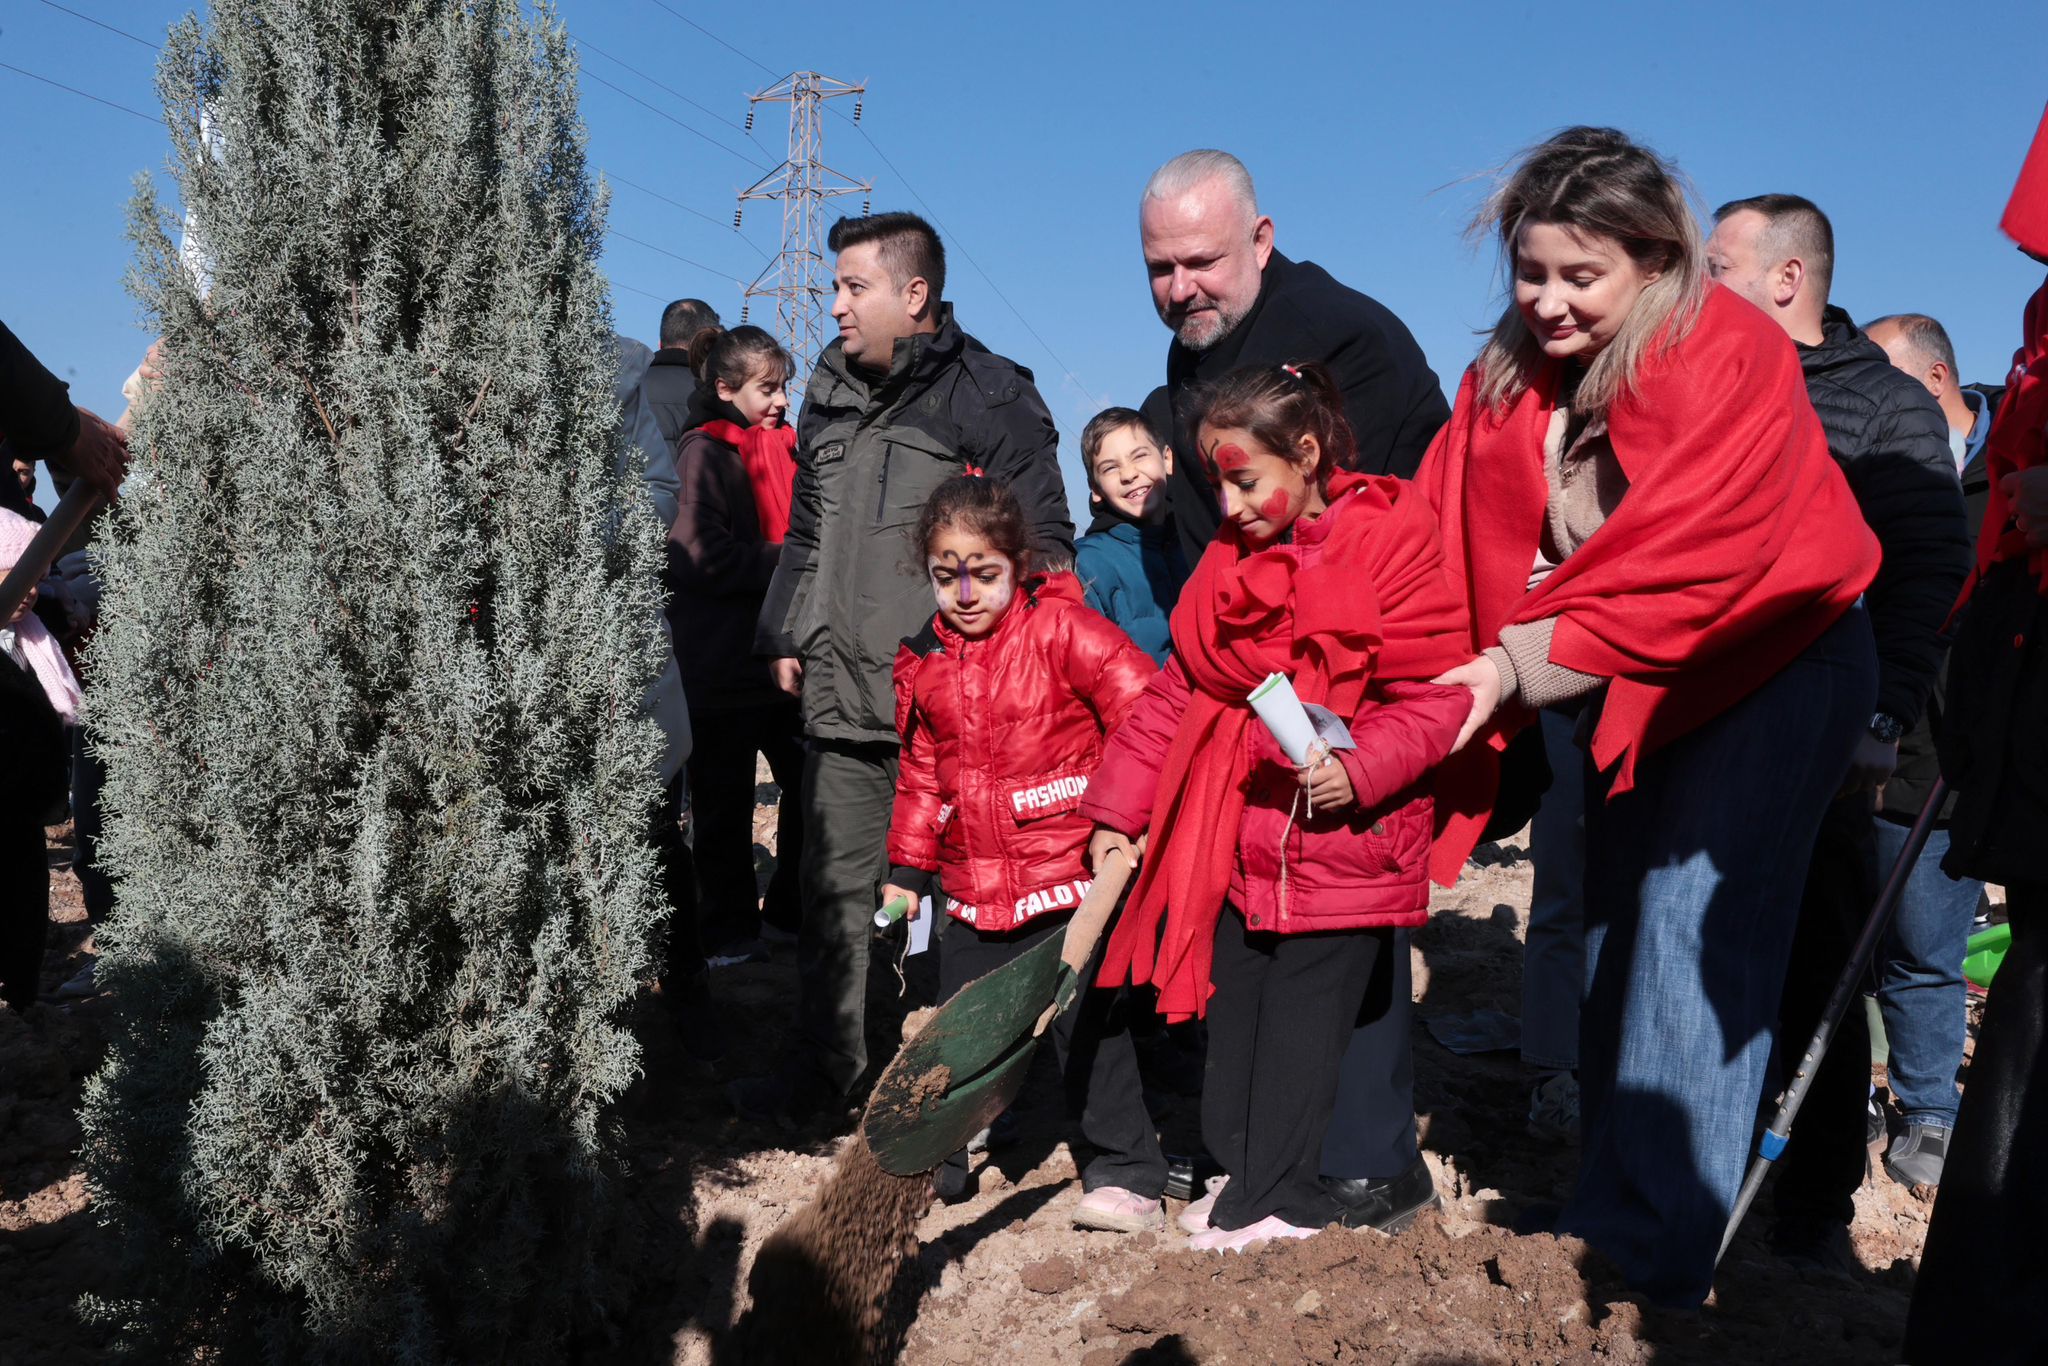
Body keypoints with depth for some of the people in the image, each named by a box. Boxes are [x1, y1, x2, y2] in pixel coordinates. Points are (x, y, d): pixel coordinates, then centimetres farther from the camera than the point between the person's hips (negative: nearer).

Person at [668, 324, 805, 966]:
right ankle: (730, 932, 18)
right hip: (723, 664, -7)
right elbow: (700, 554, -20)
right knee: (725, 804, 5)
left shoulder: (780, 446, 14)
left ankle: (794, 907, 27)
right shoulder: (705, 451, -8)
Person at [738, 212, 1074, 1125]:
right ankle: (820, 1068, 25)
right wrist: (787, 635, 18)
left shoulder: (988, 397, -6)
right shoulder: (830, 392, 14)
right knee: (833, 887, 12)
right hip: (842, 694, 6)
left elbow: (1042, 547, -5)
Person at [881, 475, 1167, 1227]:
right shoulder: (923, 664, 8)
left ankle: (1128, 1176, 12)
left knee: (1087, 1021, 0)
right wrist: (908, 870, 14)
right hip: (974, 889, 5)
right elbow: (921, 773, 16)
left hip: (1070, 879, -5)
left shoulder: (1059, 628, -9)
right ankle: (934, 1160, 31)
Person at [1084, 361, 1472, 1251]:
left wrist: (1357, 769, -26)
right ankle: (1242, 1171, 30)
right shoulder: (1231, 561, 10)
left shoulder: (1390, 544, -9)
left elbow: (1432, 695, -12)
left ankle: (1281, 1198, 16)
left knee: (1302, 1016, 1)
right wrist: (1117, 808, 9)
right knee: (1233, 1005, 14)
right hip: (1237, 831, 6)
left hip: (1339, 838, -6)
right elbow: (1175, 693, 12)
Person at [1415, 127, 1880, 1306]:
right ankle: (1607, 1217, 22)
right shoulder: (1512, 369, -3)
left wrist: (1521, 666, -29)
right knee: (1613, 934, 9)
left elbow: (1684, 563, -30)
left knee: (1693, 933, -12)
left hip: (1769, 666, -7)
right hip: (1631, 689, 7)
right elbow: (1448, 529, -11)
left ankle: (1652, 1259, -4)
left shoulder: (1729, 355, -23)